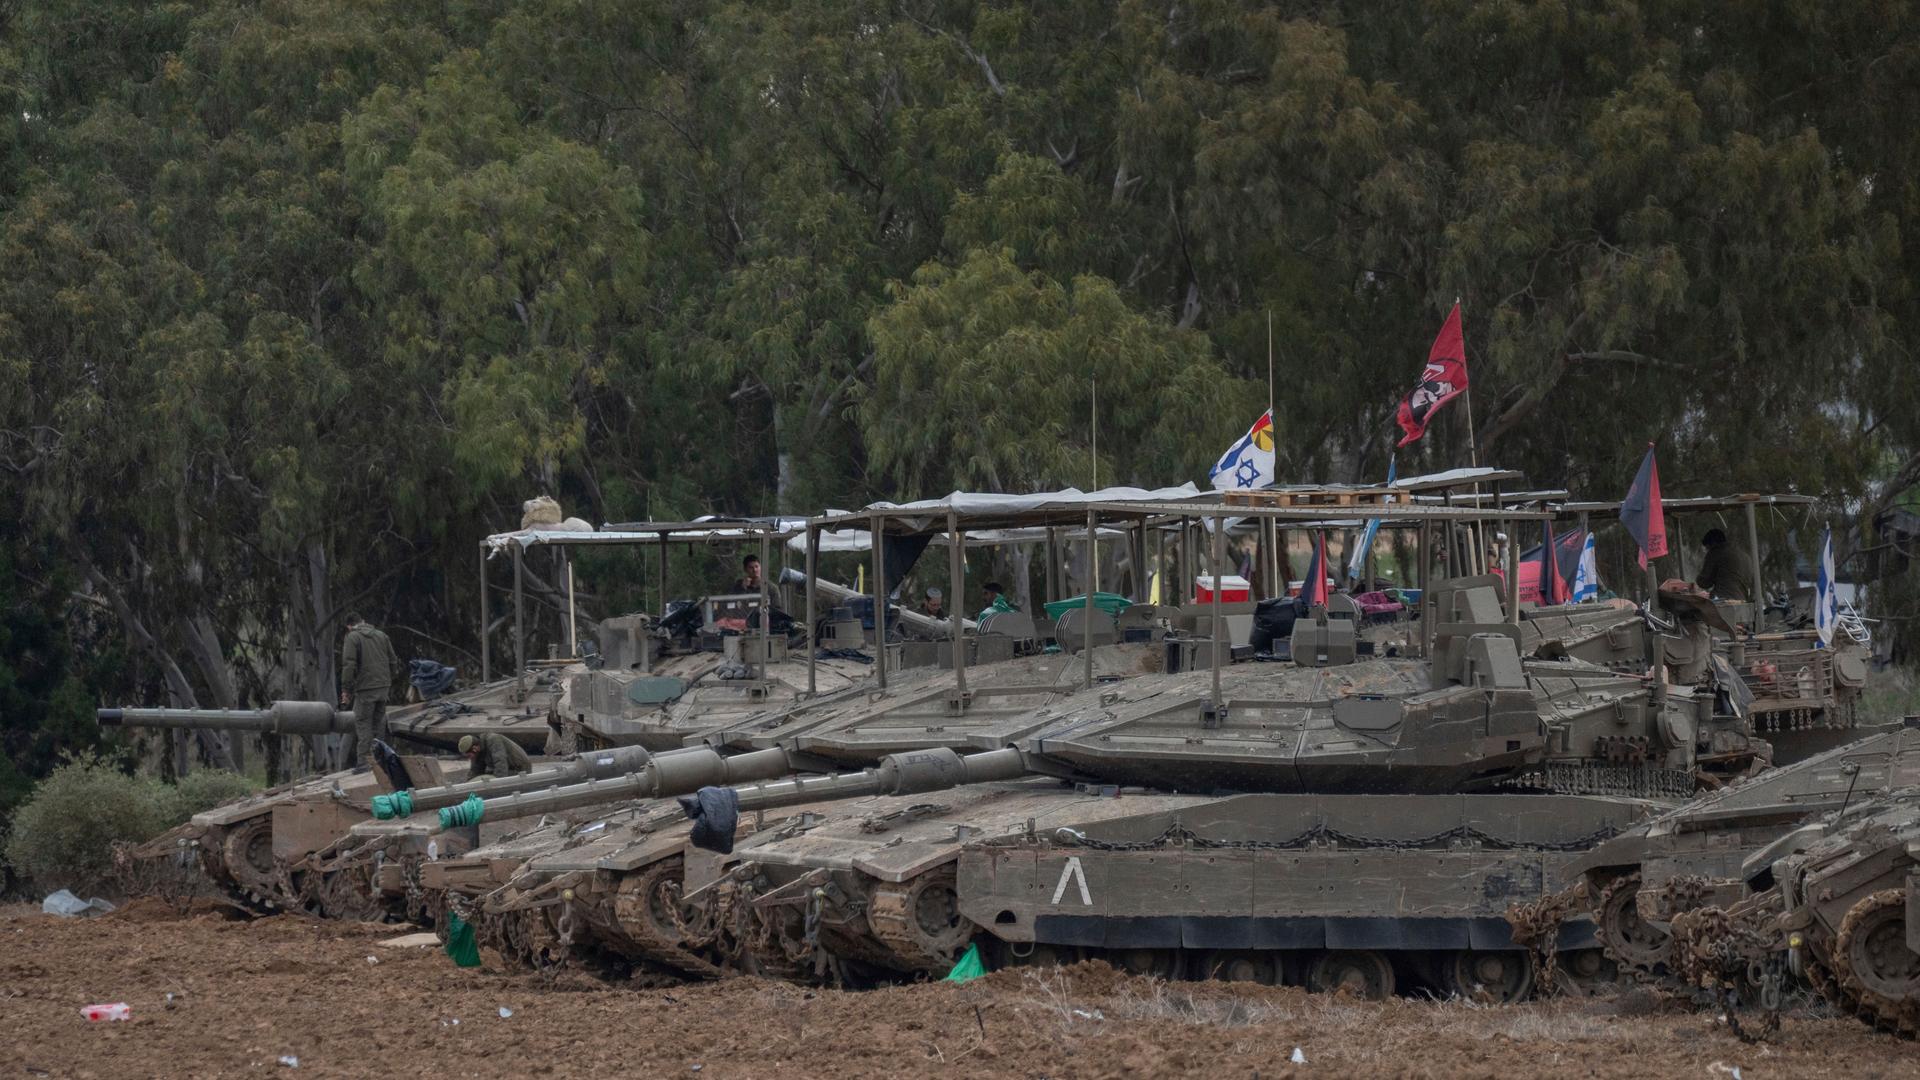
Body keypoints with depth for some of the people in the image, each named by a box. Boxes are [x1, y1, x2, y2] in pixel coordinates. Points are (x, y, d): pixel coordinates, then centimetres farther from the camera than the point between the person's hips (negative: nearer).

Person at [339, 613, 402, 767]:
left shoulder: (352, 637, -5)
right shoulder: (381, 636, 14)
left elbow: (349, 666, -13)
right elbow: (393, 662, 16)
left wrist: (345, 690, -8)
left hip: (365, 688, -6)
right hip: (383, 686, 6)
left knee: (363, 723, -3)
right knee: (378, 722, 13)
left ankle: (365, 759, -8)